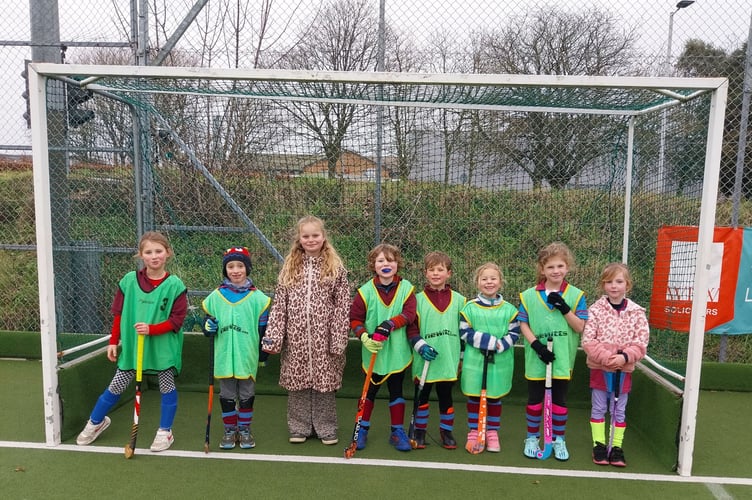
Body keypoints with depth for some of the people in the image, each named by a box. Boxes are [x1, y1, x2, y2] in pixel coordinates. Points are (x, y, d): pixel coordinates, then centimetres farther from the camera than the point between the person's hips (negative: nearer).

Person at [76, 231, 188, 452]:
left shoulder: (174, 285, -11)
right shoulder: (129, 280, -2)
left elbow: (176, 320, -11)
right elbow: (119, 314, 5)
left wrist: (151, 329, -23)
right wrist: (114, 341, 5)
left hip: (164, 346, -2)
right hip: (132, 344, 2)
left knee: (167, 386, 8)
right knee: (116, 386, 12)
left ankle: (165, 432, 25)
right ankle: (95, 422, 38)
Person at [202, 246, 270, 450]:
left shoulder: (257, 297, -3)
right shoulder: (216, 296, 1)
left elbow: (264, 328, 1)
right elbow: (209, 321, 12)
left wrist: (264, 353, 2)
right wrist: (208, 327, -11)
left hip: (248, 357, -1)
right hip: (224, 357, 1)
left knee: (247, 394, 11)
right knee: (227, 395, 11)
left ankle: (245, 430, 26)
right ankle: (229, 430, 26)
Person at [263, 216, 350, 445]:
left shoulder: (335, 267, -1)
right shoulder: (289, 267, 5)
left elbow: (342, 306, -4)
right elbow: (279, 304, 3)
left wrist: (339, 340, -9)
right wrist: (272, 337, -3)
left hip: (323, 338, -2)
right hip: (296, 338, 2)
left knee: (324, 382, 8)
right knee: (297, 383, 10)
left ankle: (325, 428, 24)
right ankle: (299, 427, 27)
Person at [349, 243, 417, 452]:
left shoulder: (406, 288, -5)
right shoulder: (366, 291, -7)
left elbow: (409, 314, -13)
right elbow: (355, 318, -4)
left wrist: (390, 324, -26)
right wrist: (364, 336, -18)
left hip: (398, 352, 1)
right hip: (373, 352, 0)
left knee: (396, 390, 13)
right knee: (370, 389, 13)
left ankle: (397, 431, 26)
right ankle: (362, 428, 29)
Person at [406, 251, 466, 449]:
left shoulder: (459, 300, 4)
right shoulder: (418, 299, -1)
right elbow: (411, 327, -2)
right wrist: (420, 346, -15)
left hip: (449, 361, 1)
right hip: (425, 360, -1)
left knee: (446, 396, 12)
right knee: (422, 396, 10)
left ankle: (446, 431, 28)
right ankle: (420, 431, 25)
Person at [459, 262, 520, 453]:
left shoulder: (509, 309, 1)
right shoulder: (470, 307, -2)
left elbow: (514, 334, 0)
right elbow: (464, 332, -6)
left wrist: (499, 346, -17)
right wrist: (489, 341, -16)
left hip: (500, 362, 1)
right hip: (474, 361, -1)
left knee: (495, 398, 12)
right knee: (473, 397, 8)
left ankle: (492, 433, 27)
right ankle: (473, 432, 21)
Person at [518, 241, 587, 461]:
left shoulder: (576, 295, -3)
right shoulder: (529, 295, -3)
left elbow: (580, 327, -6)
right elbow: (523, 324, -2)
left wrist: (564, 308, -20)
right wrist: (536, 345, -15)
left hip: (563, 359, 0)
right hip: (536, 359, 0)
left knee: (560, 400, 12)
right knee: (535, 399, 11)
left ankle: (559, 439, 29)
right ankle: (532, 438, 27)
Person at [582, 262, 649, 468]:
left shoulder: (637, 312, -4)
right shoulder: (596, 309, -9)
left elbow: (641, 343, -6)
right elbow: (587, 340, -12)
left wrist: (625, 357, -20)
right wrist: (605, 357, -22)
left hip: (624, 369, 1)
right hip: (599, 367, -1)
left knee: (619, 410, 12)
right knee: (598, 407, 10)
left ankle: (616, 447, 24)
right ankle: (599, 445, 22)